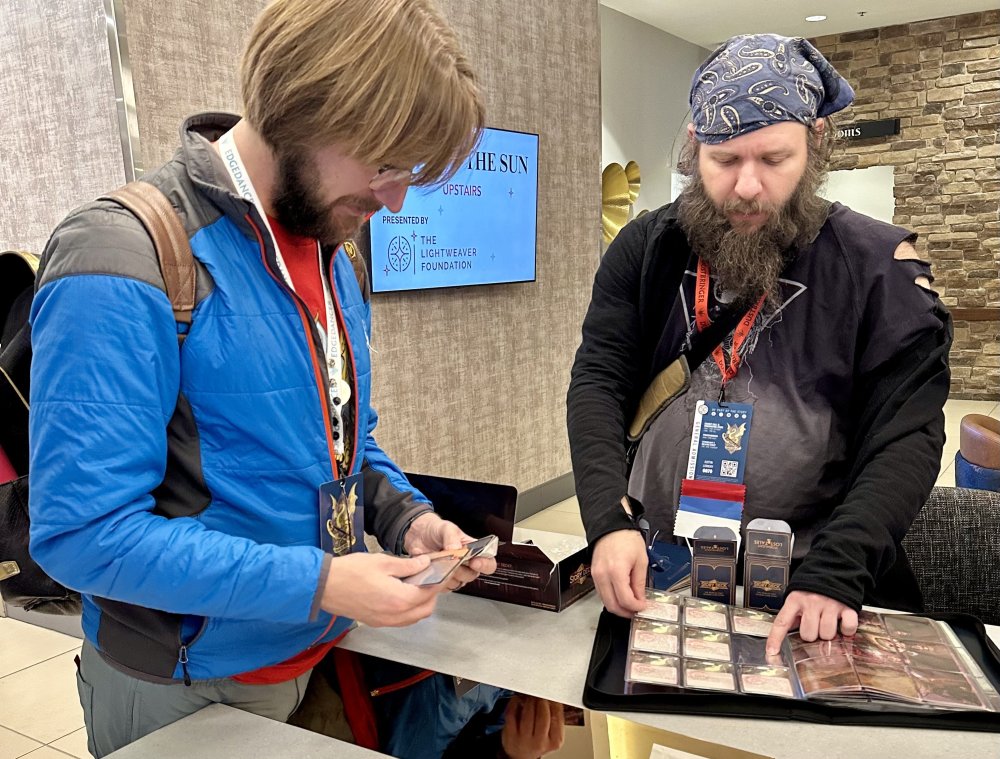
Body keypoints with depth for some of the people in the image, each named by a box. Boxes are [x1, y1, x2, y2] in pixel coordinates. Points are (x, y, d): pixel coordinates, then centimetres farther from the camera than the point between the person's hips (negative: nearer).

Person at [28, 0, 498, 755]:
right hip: (187, 690, -6)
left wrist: (404, 515, -7)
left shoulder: (331, 254, 1)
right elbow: (86, 530, -25)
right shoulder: (122, 265, -24)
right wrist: (316, 584, -27)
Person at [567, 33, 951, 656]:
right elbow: (599, 384, -3)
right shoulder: (646, 249, 3)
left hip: (809, 582, 0)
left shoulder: (878, 265, -3)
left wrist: (833, 575, -19)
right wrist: (611, 522, -19)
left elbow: (907, 435, -6)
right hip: (654, 570, 1)